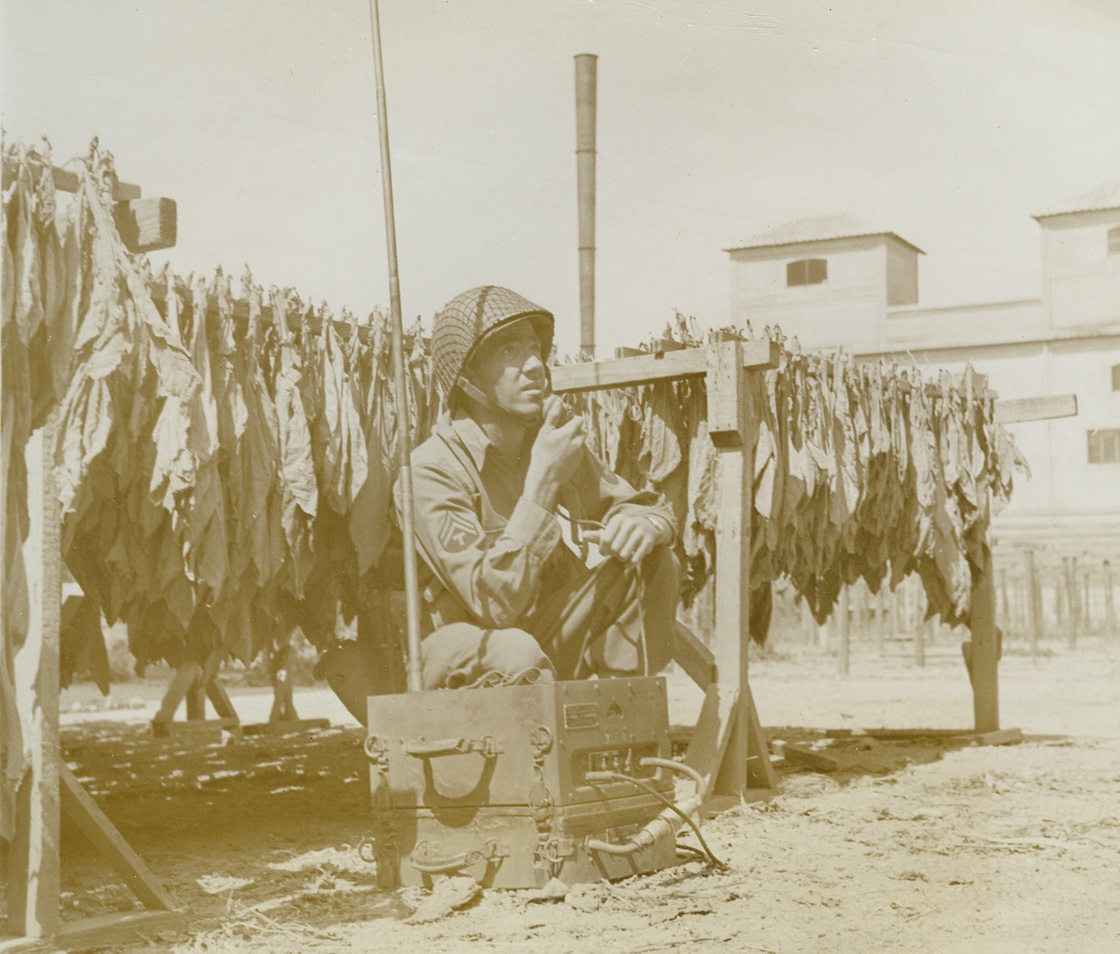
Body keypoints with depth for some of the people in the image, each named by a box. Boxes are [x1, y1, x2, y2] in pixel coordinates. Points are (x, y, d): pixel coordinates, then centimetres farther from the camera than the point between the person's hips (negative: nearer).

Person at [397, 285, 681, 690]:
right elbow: (497, 604, -29)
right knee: (515, 653, -39)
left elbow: (643, 503, 8)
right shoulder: (430, 471, -22)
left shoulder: (551, 433, -2)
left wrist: (642, 521, -19)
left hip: (553, 638, 7)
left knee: (650, 561, -12)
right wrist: (543, 479, -30)